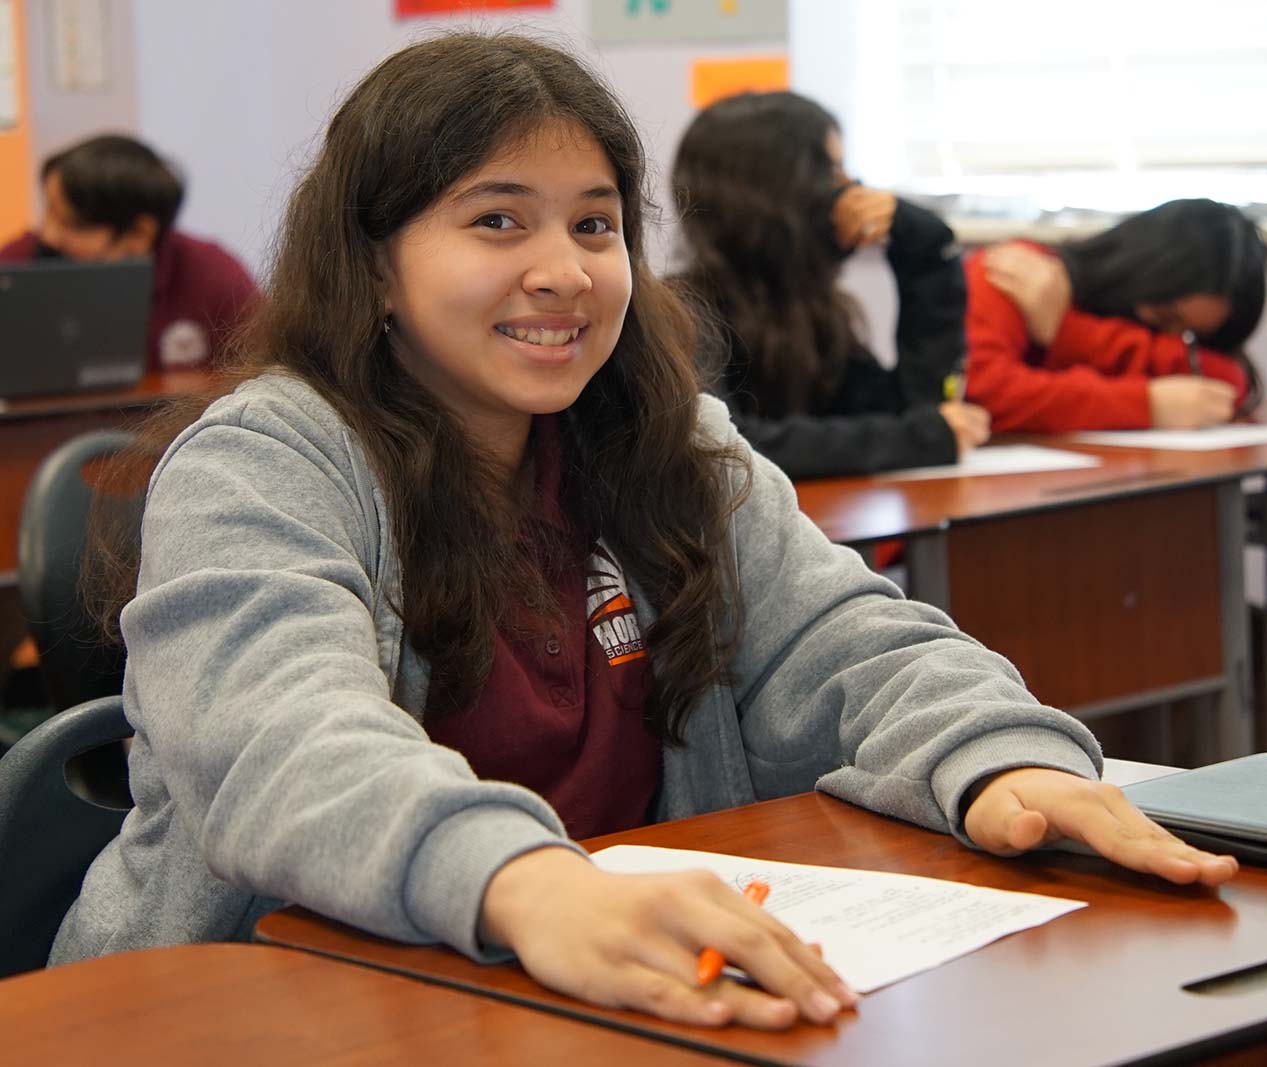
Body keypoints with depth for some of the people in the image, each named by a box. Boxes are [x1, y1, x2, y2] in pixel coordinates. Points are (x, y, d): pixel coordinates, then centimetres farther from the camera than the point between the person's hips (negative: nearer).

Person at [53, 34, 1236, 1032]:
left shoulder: (675, 453, 13)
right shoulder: (259, 470, -8)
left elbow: (849, 649, 4)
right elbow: (288, 744, -26)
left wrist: (998, 763, -20)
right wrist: (530, 889, -46)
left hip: (623, 991, 5)